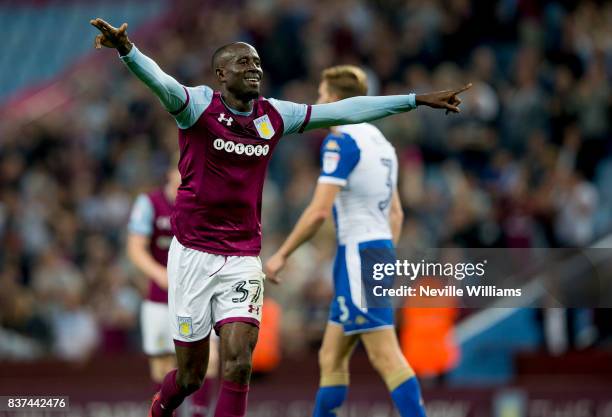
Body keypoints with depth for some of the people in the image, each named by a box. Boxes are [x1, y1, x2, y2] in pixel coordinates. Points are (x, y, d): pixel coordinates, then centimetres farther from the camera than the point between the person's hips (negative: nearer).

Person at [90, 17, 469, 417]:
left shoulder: (274, 115, 6)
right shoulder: (199, 104, -7)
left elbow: (344, 110, 11)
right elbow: (160, 82, -27)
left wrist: (417, 99, 12)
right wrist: (127, 50, -49)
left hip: (243, 257, 3)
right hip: (193, 253, -3)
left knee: (238, 366, -11)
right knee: (191, 374, 5)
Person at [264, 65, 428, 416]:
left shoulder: (341, 141, -11)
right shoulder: (380, 141, 17)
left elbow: (319, 211, -18)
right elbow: (396, 212, 21)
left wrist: (282, 255, -9)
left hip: (358, 253, -9)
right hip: (381, 250, 9)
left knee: (386, 357, -13)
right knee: (332, 358, 13)